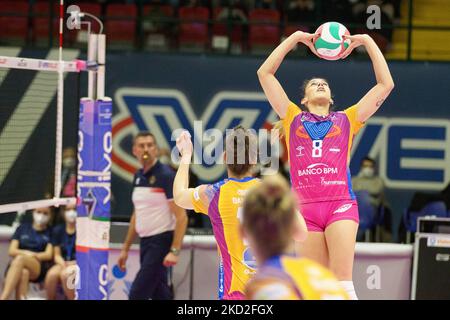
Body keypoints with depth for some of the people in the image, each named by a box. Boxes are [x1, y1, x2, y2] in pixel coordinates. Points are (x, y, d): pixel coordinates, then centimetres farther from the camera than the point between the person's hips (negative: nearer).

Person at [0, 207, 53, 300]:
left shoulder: (50, 232, 14)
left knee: (20, 259, -36)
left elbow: (48, 255, 3)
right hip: (17, 266, 2)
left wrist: (32, 255, -10)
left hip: (39, 268, -2)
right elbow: (12, 251, 11)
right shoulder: (23, 228, 19)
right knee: (23, 272, -37)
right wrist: (25, 253, -9)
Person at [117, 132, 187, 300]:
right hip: (145, 242, 8)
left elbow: (181, 217, -16)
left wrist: (174, 251, -24)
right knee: (159, 294, 10)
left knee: (137, 294, -11)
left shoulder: (166, 175, -13)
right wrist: (126, 248, 19)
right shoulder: (138, 176, 10)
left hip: (161, 241, -8)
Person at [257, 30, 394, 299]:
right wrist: (296, 38, 17)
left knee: (342, 282, -12)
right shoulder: (293, 118, 19)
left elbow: (386, 84, 17)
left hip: (341, 205, -1)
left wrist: (367, 42, 18)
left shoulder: (347, 120, 19)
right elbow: (265, 73, 17)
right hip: (305, 207, 1)